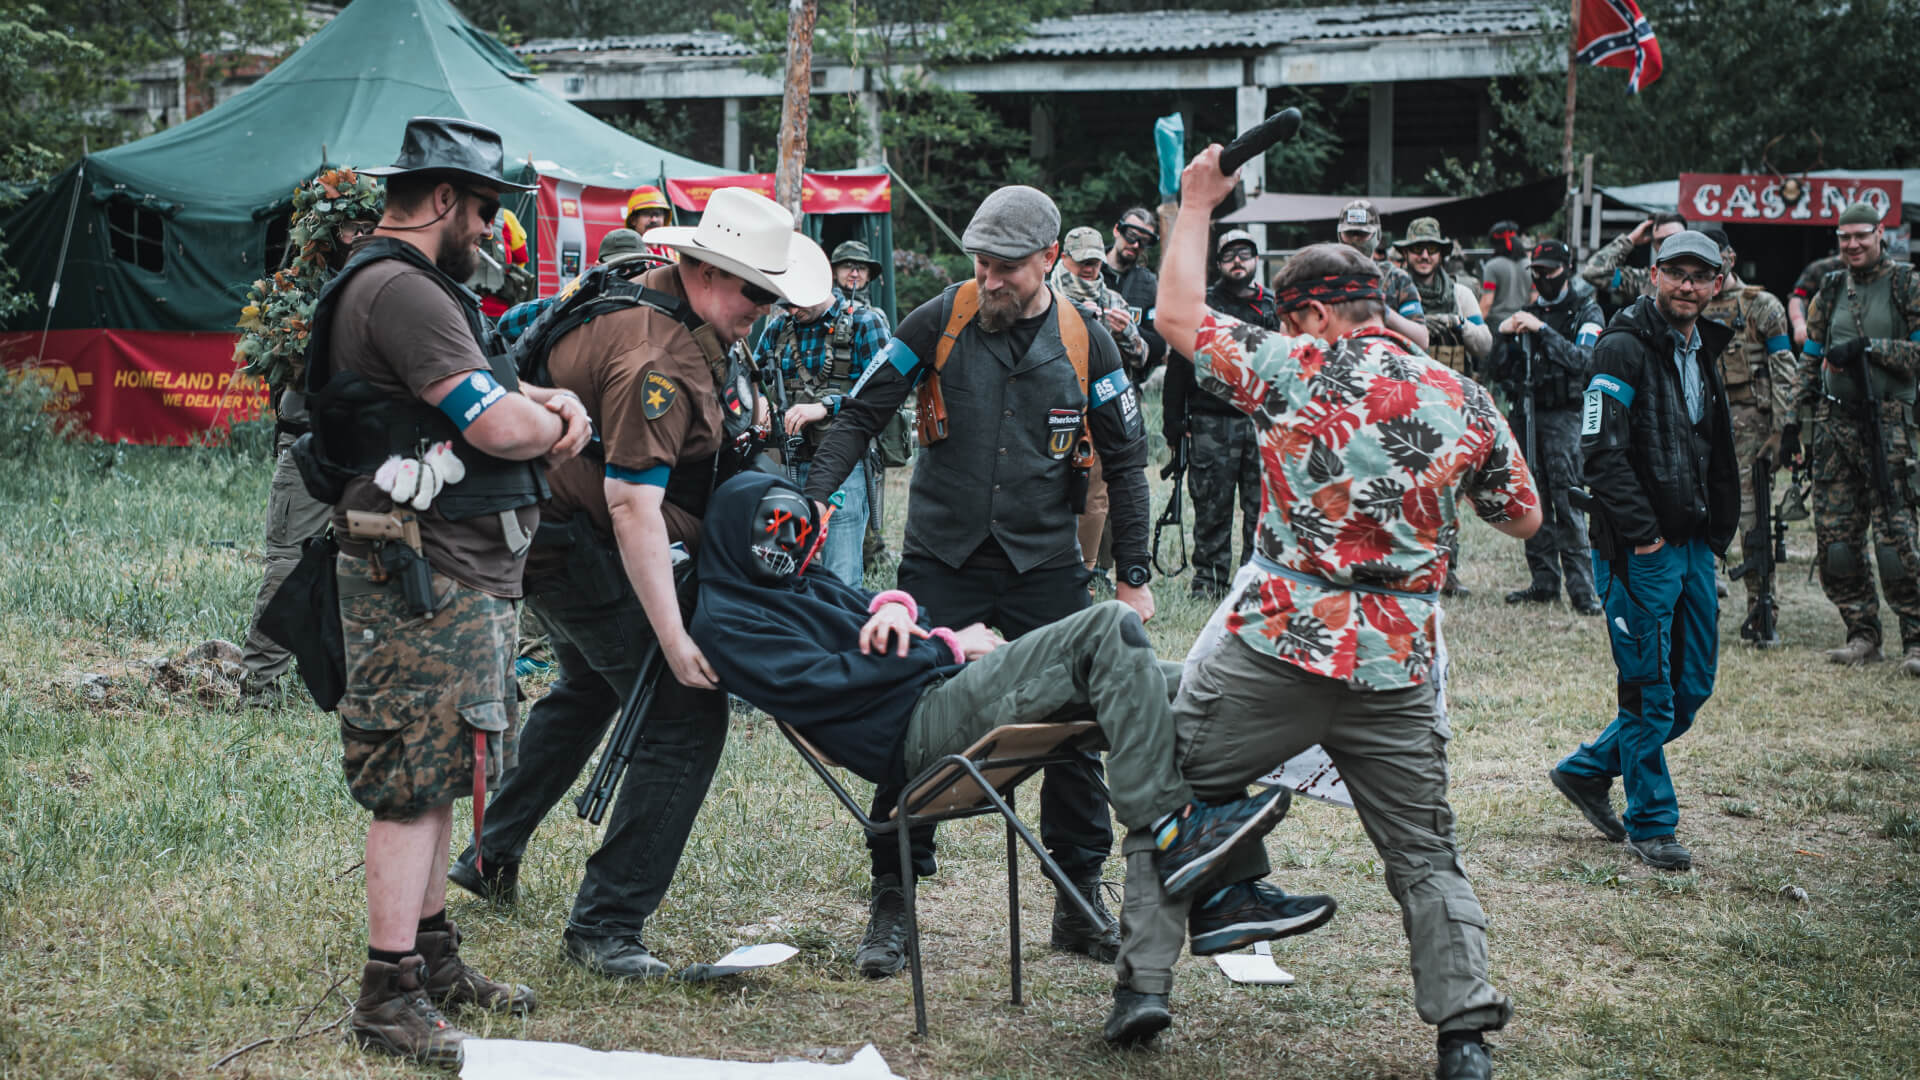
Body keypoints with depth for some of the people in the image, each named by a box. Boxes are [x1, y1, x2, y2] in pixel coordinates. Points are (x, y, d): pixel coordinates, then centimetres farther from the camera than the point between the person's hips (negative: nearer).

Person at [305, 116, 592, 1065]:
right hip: (424, 575, -11)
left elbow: (481, 388, 23)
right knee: (415, 783, -8)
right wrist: (557, 426, -2)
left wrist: (550, 401, 1)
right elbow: (497, 426, -23)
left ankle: (433, 954, 27)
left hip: (460, 571, 11)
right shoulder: (398, 291, -17)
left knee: (436, 775, 17)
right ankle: (389, 997, -4)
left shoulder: (412, 288, 19)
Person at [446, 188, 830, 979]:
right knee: (687, 716, -13)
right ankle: (605, 926, -10)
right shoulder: (658, 361, -28)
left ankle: (492, 856, 46)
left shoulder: (666, 307, 5)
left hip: (559, 535, 11)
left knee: (589, 688, 32)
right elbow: (633, 505, -34)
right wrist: (673, 638, -36)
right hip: (578, 549, -11)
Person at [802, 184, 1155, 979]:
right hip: (941, 560, -1)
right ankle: (892, 906, 8)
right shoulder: (941, 321, -4)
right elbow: (861, 414, 0)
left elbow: (1124, 461, 6)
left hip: (1045, 565, 1)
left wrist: (1133, 576, 3)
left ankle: (1081, 905, 19)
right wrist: (813, 496, -15)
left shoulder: (1086, 341, -1)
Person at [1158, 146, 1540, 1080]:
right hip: (1397, 668, 3)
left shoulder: (1295, 373, -7)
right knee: (1424, 853, 13)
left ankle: (1145, 981, 14)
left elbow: (1178, 318, 2)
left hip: (1276, 651, -3)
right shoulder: (1464, 402, 3)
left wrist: (1196, 205, 13)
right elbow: (1524, 519, 15)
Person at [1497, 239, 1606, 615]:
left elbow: (1582, 360, -15)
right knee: (1535, 501, 5)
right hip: (1529, 412, 5)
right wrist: (1505, 336, -3)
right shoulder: (1530, 311, 17)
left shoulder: (1586, 311, 1)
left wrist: (1542, 330, -20)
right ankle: (1544, 581, 11)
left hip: (1565, 414, -5)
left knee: (1567, 501, -12)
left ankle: (1581, 587, -11)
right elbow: (1506, 369, 16)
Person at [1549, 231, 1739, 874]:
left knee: (1693, 686, 12)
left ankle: (1587, 770, 27)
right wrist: (1642, 532, -19)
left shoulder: (1702, 352, 15)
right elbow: (1602, 452, -18)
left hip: (1694, 547, 8)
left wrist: (1716, 530, 13)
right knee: (1651, 692, -2)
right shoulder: (1624, 348, -11)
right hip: (1640, 551, -8)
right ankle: (1650, 824, 11)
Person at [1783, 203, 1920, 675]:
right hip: (1834, 423, 5)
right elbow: (1810, 359, 20)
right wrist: (1795, 418, 15)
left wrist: (1869, 347, -15)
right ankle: (1862, 634, 12)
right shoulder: (1831, 290, 15)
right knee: (1835, 536, 3)